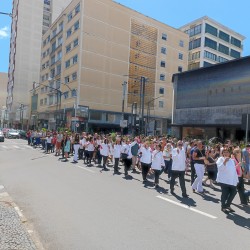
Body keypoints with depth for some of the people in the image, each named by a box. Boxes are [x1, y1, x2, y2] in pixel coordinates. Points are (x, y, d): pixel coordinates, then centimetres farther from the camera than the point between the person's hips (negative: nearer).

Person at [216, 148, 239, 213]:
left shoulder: (232, 160, 18)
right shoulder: (220, 159, -2)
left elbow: (234, 170, 18)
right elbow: (219, 167, -17)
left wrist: (236, 179, 15)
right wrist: (224, 161, -28)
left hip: (232, 180, 6)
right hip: (224, 180, -6)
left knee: (233, 192, 6)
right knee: (225, 193, -4)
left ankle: (227, 205, 26)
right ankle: (223, 207, 14)